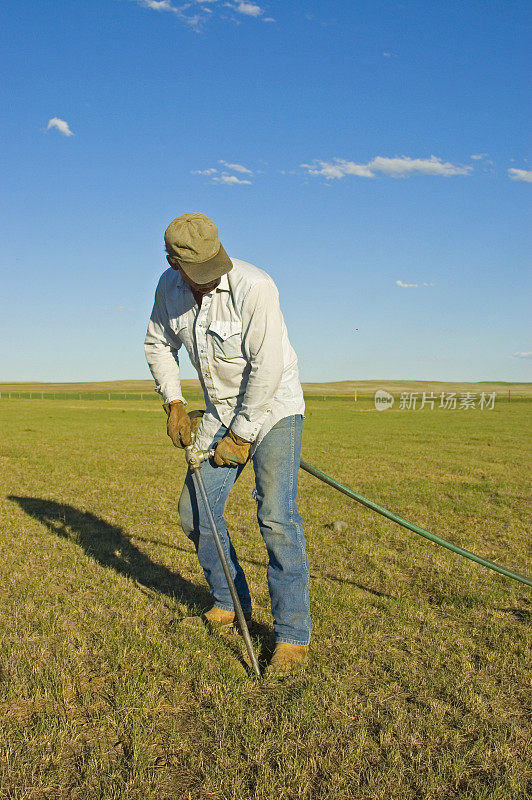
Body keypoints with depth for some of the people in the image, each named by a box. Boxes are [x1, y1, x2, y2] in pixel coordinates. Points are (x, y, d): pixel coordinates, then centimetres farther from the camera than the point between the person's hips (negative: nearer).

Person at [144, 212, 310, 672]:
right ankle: (230, 604, 27)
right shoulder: (169, 288, -4)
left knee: (276, 516, -16)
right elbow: (159, 345, 13)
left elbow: (268, 366, -24)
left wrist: (242, 434, -17)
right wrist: (174, 404, 3)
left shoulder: (253, 286, -25)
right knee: (195, 510, 7)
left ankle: (293, 634, -5)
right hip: (221, 413, 7)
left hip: (274, 409, -6)